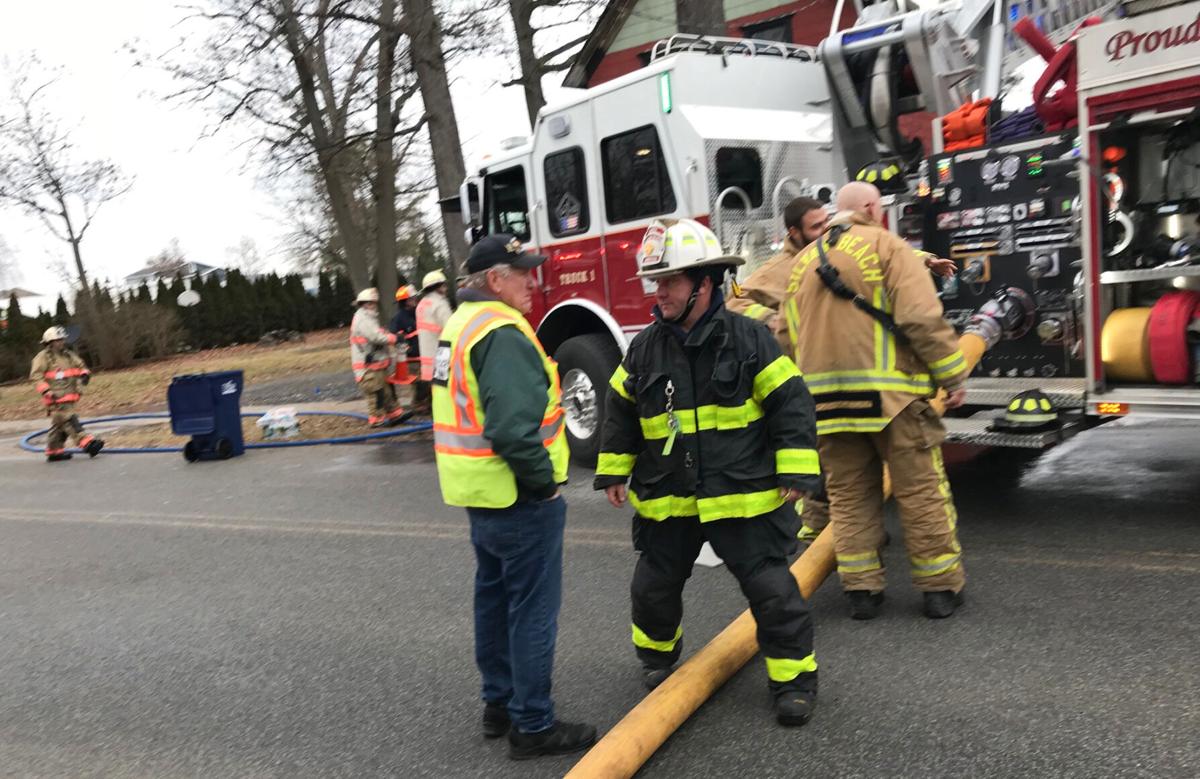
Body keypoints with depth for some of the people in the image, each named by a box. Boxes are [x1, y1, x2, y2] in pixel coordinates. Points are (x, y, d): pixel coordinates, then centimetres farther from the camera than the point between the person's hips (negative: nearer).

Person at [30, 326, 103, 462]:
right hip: (56, 398, -8)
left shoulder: (68, 355, 16)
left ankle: (54, 452, 20)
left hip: (69, 396, 8)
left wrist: (84, 374, 4)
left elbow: (81, 365, 26)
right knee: (69, 421, -15)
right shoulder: (43, 357, -3)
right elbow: (36, 375, -9)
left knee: (59, 425, 12)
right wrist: (46, 390, -21)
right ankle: (87, 443, -26)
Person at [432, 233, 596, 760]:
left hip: (481, 492, 10)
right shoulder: (502, 333, -21)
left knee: (495, 597, 19)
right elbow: (512, 429, -30)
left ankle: (499, 703, 32)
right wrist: (544, 482, -17)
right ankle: (533, 726, 10)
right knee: (532, 611, 0)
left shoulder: (463, 324, 12)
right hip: (517, 497, -10)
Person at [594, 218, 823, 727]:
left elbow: (791, 405, -8)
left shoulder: (748, 339, -9)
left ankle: (794, 677, 20)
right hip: (665, 502, 4)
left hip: (742, 497, -3)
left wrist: (796, 474, -12)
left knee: (771, 589, 2)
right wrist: (612, 472, 11)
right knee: (654, 586, 16)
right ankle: (657, 654, 43)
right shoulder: (644, 348, 1)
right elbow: (620, 413, 11)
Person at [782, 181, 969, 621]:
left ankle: (861, 589, 14)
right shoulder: (886, 247, -2)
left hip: (827, 399, 5)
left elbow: (789, 337, 18)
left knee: (848, 494, 11)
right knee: (921, 490, 5)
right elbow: (922, 318, -13)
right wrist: (952, 377, -7)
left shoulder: (802, 262, 17)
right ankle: (940, 587, 12)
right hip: (890, 395, -5)